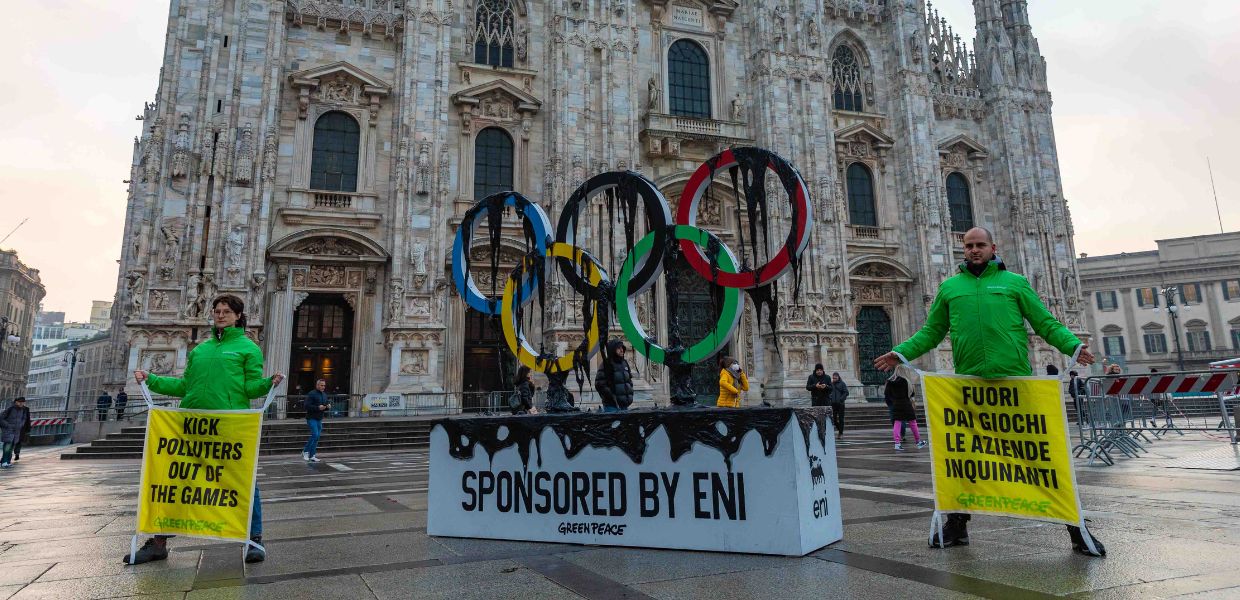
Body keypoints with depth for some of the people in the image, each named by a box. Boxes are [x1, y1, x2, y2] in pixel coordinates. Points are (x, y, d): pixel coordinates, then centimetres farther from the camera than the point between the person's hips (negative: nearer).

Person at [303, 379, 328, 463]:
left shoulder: (324, 395, 13)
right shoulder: (311, 394, -11)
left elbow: (327, 403, 24)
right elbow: (307, 406, -17)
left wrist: (328, 406, 1)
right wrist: (318, 407, -25)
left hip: (319, 419, 8)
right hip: (312, 418, -7)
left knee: (317, 437, 6)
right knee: (315, 435, -15)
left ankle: (312, 456, 12)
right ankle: (305, 451, 2)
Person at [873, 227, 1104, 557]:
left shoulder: (1015, 282, 10)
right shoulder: (949, 287, 14)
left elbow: (1046, 323, 6)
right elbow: (931, 331, 14)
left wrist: (1073, 345, -12)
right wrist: (902, 352, 2)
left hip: (1015, 379, -2)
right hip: (968, 382, 2)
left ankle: (1074, 526, 14)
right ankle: (957, 524, 22)